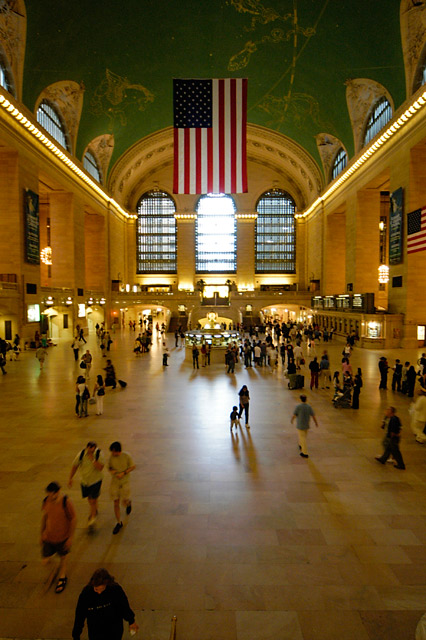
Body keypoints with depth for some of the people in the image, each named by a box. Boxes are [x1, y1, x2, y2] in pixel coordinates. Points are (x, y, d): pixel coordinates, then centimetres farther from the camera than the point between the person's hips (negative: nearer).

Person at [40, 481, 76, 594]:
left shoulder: (66, 502, -26)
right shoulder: (46, 501, -12)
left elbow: (74, 519, -16)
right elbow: (44, 516, 6)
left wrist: (71, 537, -12)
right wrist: (42, 534, 13)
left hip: (62, 537, -3)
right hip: (48, 537, 4)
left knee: (63, 557, 17)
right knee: (45, 561, 7)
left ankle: (62, 578, 43)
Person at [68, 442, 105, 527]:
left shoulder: (99, 454, -22)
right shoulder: (81, 455, -19)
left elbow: (100, 468, -28)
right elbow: (74, 466, -3)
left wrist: (93, 459, -37)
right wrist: (70, 478, -1)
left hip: (96, 480, -3)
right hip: (85, 480, 3)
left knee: (93, 500, -4)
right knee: (90, 498, 22)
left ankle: (93, 517, 21)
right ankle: (95, 510, 51)